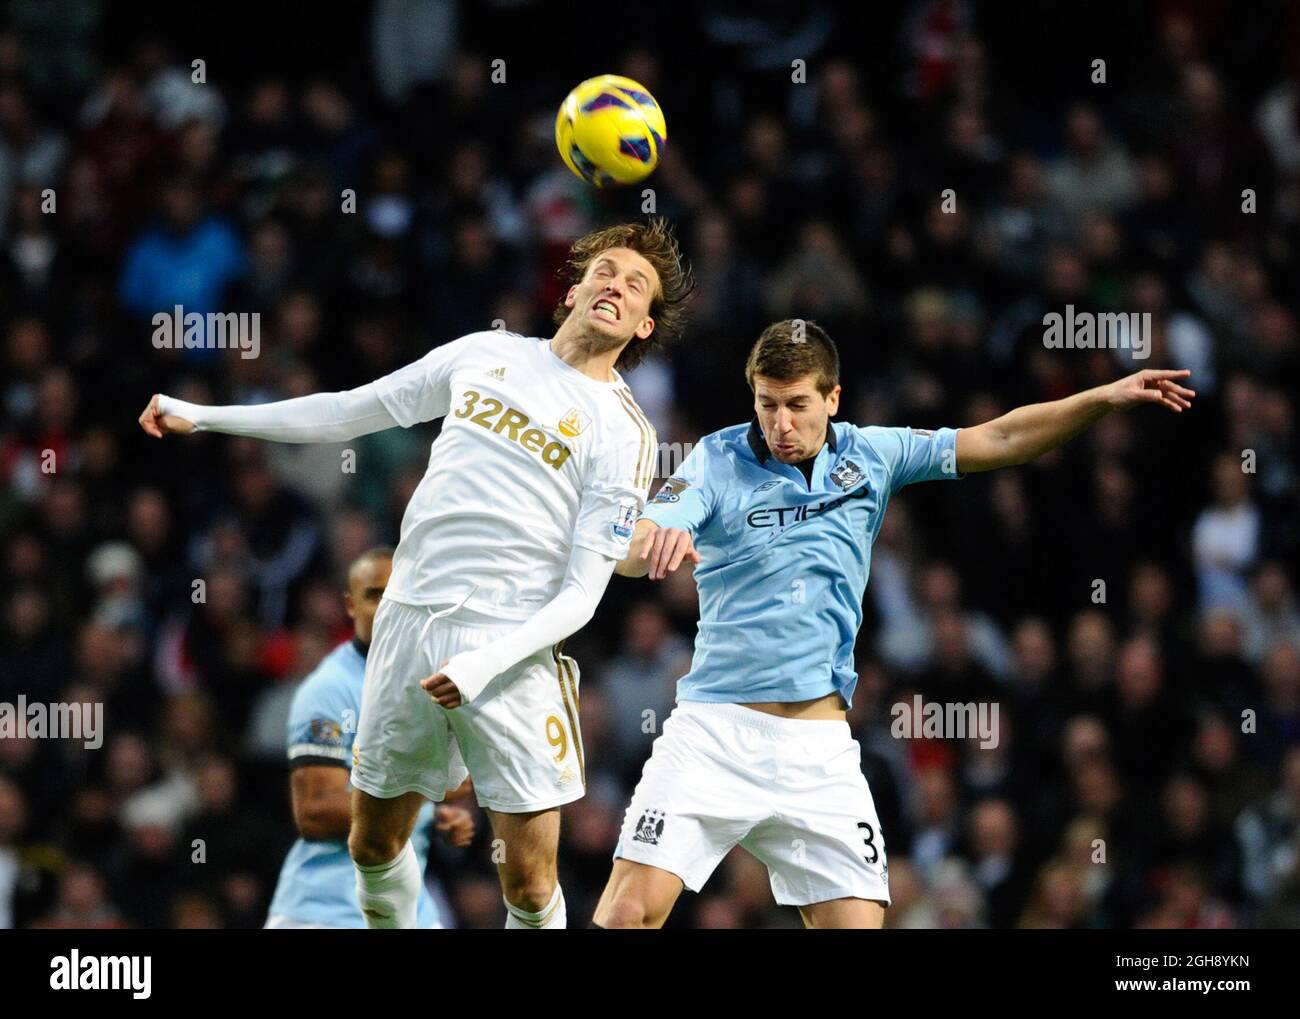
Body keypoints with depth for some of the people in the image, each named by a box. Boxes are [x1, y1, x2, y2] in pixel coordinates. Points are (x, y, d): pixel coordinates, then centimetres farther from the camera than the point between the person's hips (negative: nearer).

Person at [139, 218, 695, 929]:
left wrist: (487, 664, -21)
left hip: (513, 651, -4)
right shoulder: (487, 355, 11)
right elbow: (353, 411, 19)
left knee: (528, 883, -8)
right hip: (408, 623, 4)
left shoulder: (624, 436, -3)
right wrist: (201, 416, 19)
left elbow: (581, 594, -7)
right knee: (373, 845, 12)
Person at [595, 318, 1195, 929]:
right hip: (715, 731, -3)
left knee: (857, 919, -6)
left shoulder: (869, 455, 8)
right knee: (630, 911, -16)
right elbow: (630, 555, -15)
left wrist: (1106, 398, 2)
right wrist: (652, 541, -40)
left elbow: (999, 440, 12)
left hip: (820, 747, 3)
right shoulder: (717, 461, -2)